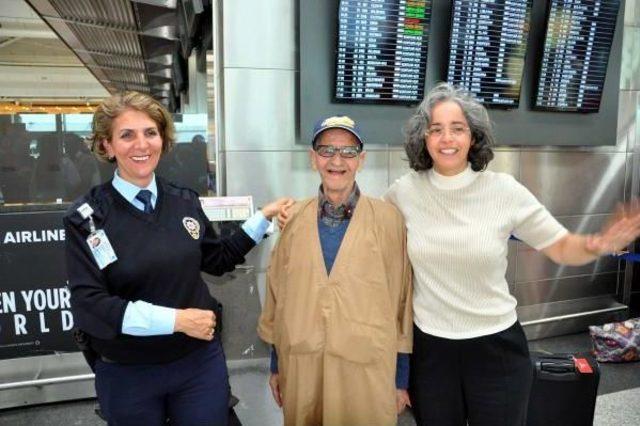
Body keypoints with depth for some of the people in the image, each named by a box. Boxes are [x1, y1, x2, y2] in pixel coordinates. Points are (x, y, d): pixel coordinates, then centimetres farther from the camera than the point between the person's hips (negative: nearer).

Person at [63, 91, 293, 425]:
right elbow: (88, 305, -17)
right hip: (127, 375, -2)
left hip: (201, 362, 3)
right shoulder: (85, 218, -11)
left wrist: (264, 216, 6)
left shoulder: (185, 201, 0)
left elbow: (217, 259, 12)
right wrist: (176, 319, -21)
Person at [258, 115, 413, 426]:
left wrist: (402, 377, 1)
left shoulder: (388, 219, -7)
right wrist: (276, 364, 11)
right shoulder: (293, 218, 0)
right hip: (300, 366, 3)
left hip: (368, 369, -2)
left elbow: (401, 299, -3)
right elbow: (277, 292, 7)